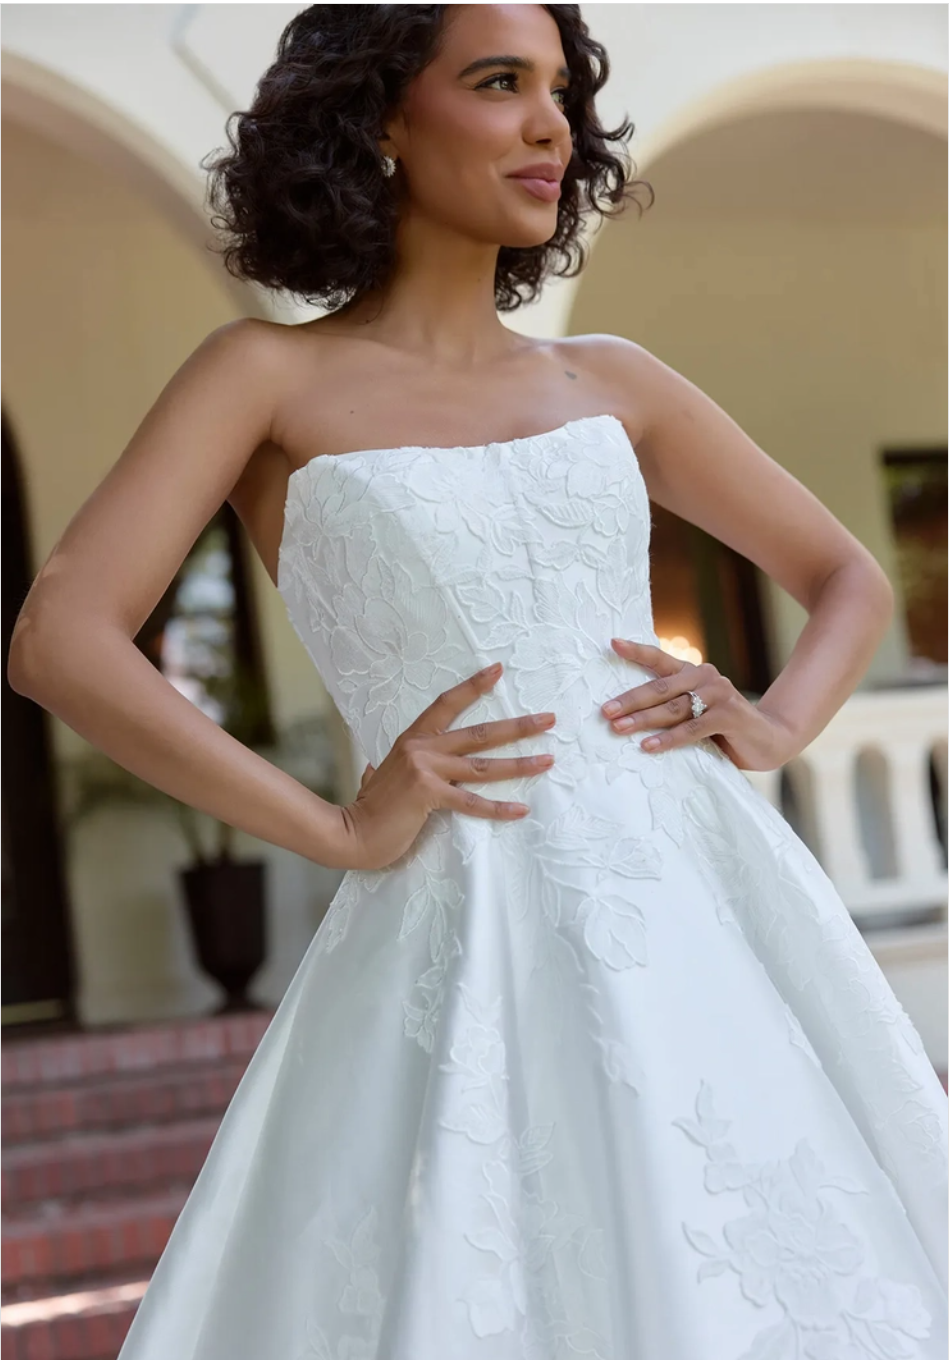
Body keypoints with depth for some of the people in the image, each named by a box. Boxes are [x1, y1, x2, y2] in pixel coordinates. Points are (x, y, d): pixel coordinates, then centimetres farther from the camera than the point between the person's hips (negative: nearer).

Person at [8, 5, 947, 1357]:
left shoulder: (608, 379, 16)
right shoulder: (265, 374, 5)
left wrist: (773, 726, 2)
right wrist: (343, 831, -11)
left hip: (708, 906, 4)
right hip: (473, 936, -4)